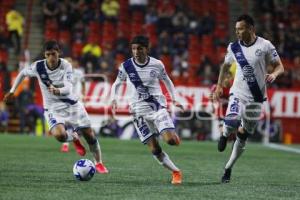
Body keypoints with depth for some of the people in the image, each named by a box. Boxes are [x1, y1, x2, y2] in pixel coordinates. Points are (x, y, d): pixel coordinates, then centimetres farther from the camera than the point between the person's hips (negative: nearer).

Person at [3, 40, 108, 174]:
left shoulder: (66, 66, -19)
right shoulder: (38, 66, -15)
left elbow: (68, 89, -31)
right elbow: (22, 73, 6)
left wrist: (58, 91, -52)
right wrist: (12, 91, 9)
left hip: (71, 104, 0)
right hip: (52, 108, 0)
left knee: (89, 134, 1)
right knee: (59, 135, -28)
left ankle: (99, 163, 26)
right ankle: (74, 138, 10)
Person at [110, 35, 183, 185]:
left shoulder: (157, 64, -3)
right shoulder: (126, 66, -3)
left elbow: (167, 81, 14)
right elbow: (116, 84, 12)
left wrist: (174, 99, 5)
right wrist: (113, 100, -5)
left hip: (158, 106, -1)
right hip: (139, 110, 1)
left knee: (170, 140, -20)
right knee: (154, 149, -8)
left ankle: (175, 136, 18)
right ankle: (176, 172, 9)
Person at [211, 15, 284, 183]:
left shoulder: (265, 46, -8)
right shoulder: (234, 47, 0)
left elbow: (280, 66, -1)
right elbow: (225, 66, 19)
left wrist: (274, 74, -23)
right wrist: (219, 86, 15)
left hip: (255, 98, -1)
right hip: (238, 93, 1)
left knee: (243, 138, 7)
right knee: (232, 121, -30)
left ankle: (228, 168, 24)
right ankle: (225, 135, 6)